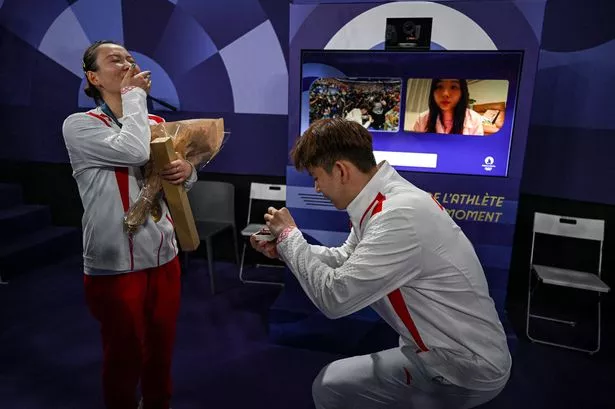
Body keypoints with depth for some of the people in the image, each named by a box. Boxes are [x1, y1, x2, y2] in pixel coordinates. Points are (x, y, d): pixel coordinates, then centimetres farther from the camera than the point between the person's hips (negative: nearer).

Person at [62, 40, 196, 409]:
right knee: (124, 357, 13)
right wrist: (134, 94, -13)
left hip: (164, 255, 5)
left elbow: (184, 180, 11)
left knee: (162, 350, 20)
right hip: (116, 264, -5)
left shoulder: (156, 124, 9)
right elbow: (134, 151, -27)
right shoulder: (79, 125, -9)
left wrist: (187, 169, -13)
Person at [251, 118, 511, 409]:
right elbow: (345, 260, 11)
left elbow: (333, 297, -28)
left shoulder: (398, 216, -31)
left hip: (467, 367, -8)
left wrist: (289, 234, -15)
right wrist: (282, 248, 2)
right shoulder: (384, 198, -1)